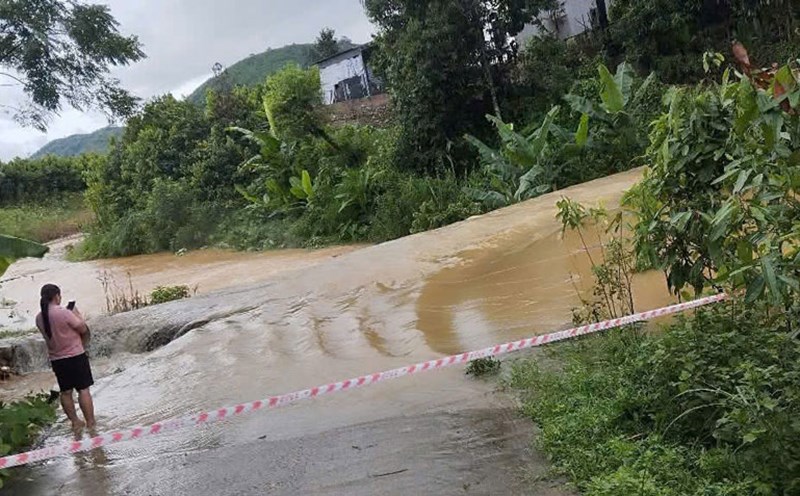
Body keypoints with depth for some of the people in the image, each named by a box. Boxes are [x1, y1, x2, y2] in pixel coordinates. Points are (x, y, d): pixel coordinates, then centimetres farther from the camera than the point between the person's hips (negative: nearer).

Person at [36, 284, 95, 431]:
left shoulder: (39, 318, 0)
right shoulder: (64, 313, -20)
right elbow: (84, 329, -11)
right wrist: (76, 314, 3)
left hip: (56, 359, 6)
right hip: (75, 356, -6)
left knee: (65, 392, 15)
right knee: (83, 390, 0)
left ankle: (75, 422, 24)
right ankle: (91, 424, 3)